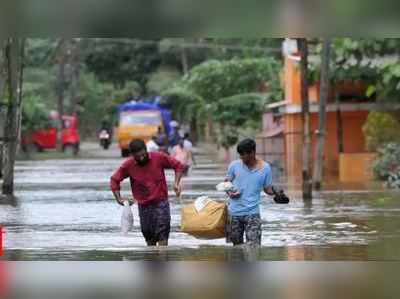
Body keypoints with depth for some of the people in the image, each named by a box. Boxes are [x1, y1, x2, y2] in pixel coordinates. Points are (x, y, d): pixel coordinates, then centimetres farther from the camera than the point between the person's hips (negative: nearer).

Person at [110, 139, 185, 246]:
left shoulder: (159, 158, -9)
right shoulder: (128, 165, -6)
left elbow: (178, 165, 2)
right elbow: (114, 180, 6)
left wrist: (176, 183, -10)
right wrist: (119, 199, -4)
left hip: (161, 202, -2)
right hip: (144, 205, 2)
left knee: (162, 237, -14)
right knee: (149, 238, 9)